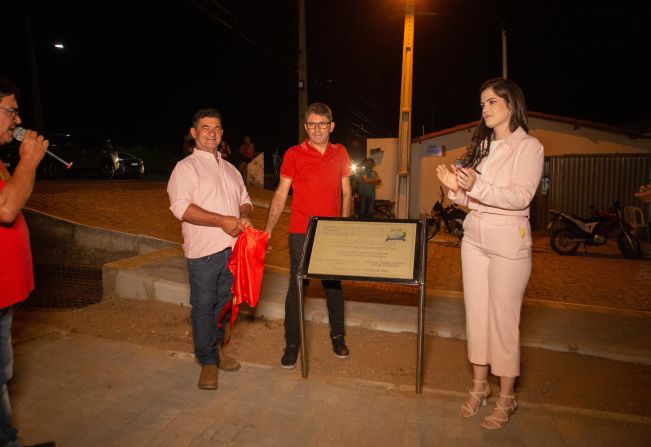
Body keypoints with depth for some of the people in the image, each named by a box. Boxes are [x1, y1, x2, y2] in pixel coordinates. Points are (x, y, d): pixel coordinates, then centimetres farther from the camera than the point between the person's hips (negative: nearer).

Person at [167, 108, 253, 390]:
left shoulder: (230, 169, 18)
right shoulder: (186, 167, -3)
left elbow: (244, 199, 22)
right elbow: (180, 207, -16)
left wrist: (244, 217, -2)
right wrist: (223, 221, -19)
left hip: (231, 247, 6)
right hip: (204, 250, -6)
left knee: (223, 302, 15)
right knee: (203, 305, 1)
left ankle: (215, 348, 32)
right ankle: (208, 361, 14)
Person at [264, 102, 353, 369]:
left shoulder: (340, 153, 7)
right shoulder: (293, 154, -2)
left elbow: (346, 192, 13)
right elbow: (280, 194, -1)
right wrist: (268, 230, -8)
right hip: (301, 232, -3)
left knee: (334, 284, 13)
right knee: (296, 286, 4)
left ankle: (337, 336, 31)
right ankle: (292, 343, 18)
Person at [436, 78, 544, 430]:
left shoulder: (529, 147, -4)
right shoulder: (481, 146, 13)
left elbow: (521, 196, -18)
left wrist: (477, 186, -31)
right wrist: (456, 188, -8)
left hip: (508, 241, -5)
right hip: (474, 237, 6)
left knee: (504, 319, 2)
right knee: (476, 314, 10)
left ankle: (506, 399, 19)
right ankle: (478, 386, 26)